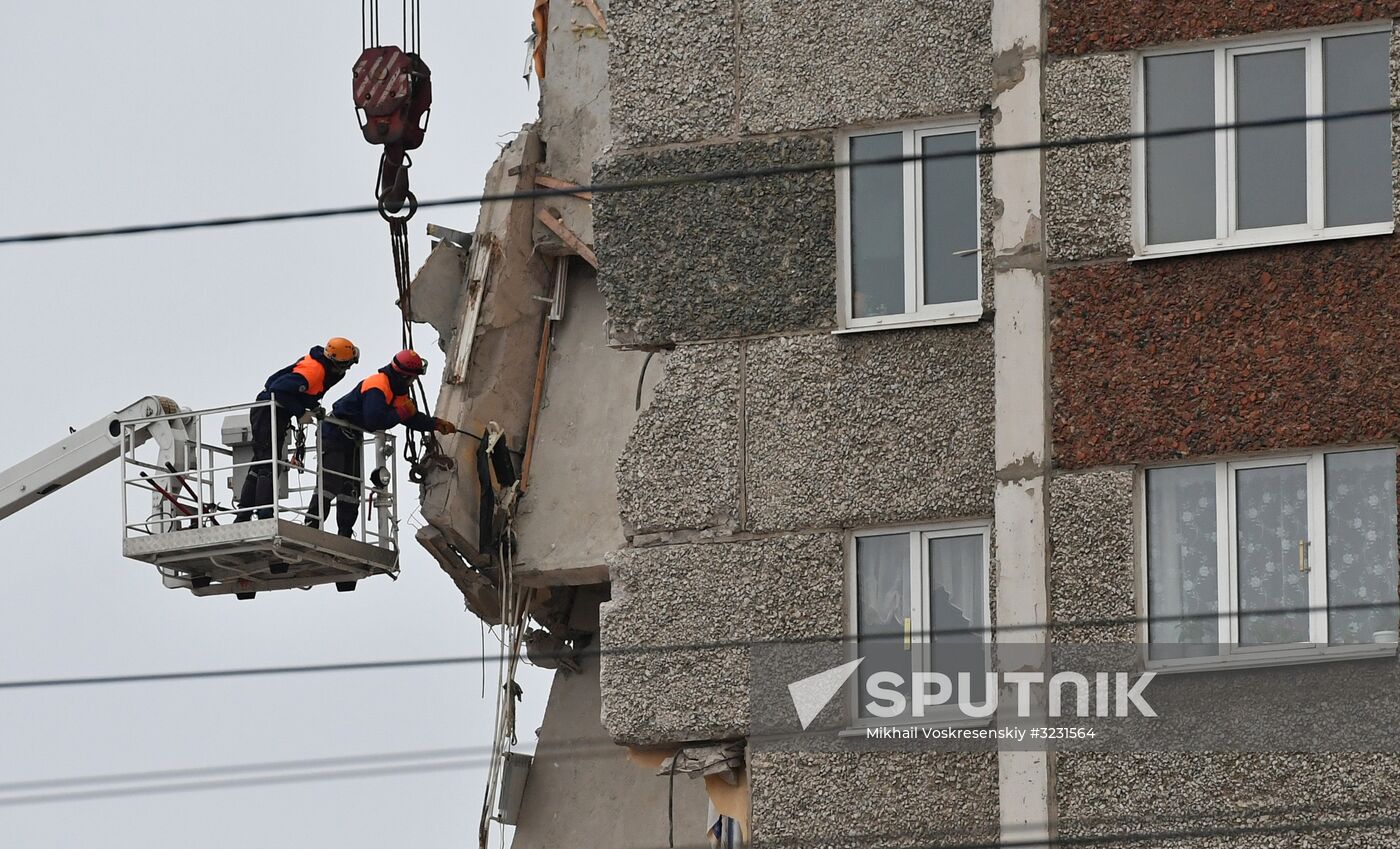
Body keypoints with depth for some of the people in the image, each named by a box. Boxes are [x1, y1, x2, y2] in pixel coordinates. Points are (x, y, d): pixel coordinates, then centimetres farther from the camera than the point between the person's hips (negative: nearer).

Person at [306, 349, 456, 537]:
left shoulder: (398, 391, 6)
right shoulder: (377, 388, -27)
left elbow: (411, 417, 16)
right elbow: (374, 421, -36)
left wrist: (436, 424, 7)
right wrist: (401, 413, -25)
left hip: (352, 437, 10)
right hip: (335, 434, -10)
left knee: (352, 487, 8)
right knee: (331, 483, -19)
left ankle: (345, 535, 11)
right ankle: (311, 527, -21)